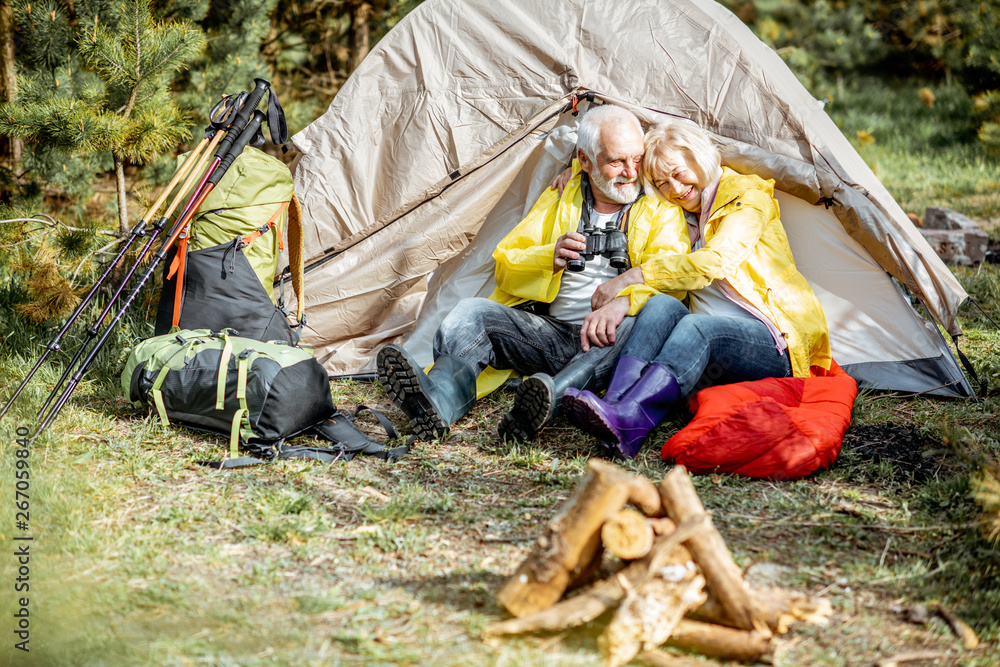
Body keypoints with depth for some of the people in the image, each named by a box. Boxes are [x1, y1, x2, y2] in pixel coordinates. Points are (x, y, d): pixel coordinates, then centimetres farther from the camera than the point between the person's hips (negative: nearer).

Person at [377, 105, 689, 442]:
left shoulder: (662, 211, 7)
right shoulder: (557, 200, 15)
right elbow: (505, 268, 12)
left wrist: (621, 302, -33)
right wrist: (551, 258, -11)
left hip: (606, 341, -3)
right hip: (548, 334, 3)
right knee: (473, 310, -21)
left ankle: (555, 397, -59)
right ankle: (437, 404, -52)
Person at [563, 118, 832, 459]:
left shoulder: (748, 195, -1)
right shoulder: (676, 215, 20)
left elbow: (714, 262, -18)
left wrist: (631, 278, -20)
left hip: (780, 346, -5)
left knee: (697, 327, -37)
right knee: (662, 305, -26)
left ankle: (627, 422, -63)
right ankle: (614, 405, -52)